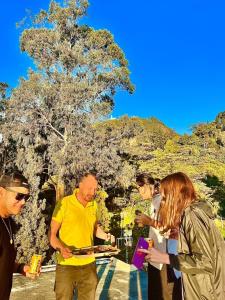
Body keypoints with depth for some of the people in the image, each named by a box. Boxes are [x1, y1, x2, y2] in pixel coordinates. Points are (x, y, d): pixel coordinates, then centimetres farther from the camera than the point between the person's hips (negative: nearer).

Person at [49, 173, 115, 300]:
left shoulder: (94, 205, 2)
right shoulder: (64, 203, -14)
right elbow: (52, 234, -8)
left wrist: (106, 236, -3)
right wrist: (61, 248, -26)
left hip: (89, 264, 5)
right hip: (67, 265, -4)